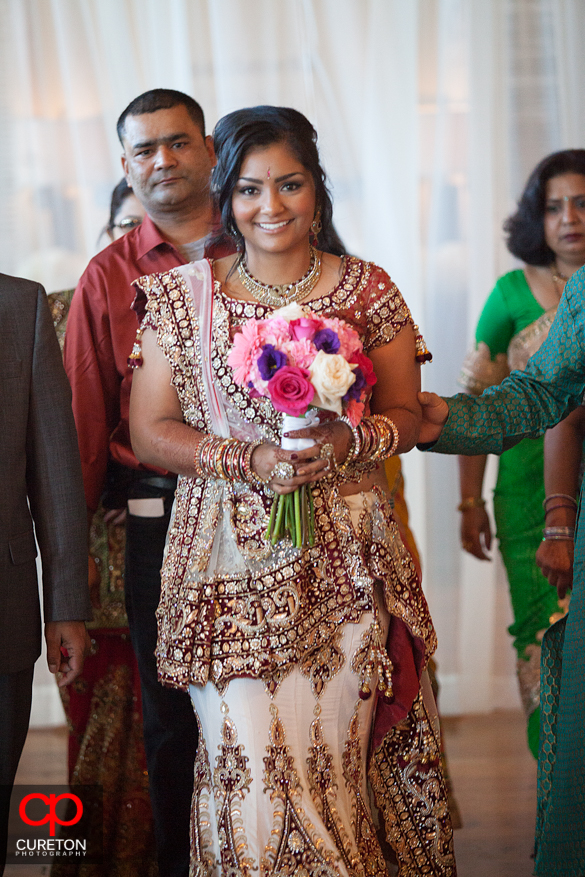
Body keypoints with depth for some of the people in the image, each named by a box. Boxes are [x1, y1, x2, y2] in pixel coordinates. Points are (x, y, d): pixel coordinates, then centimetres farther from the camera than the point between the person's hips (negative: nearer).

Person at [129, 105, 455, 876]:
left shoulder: (367, 290, 5)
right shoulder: (183, 295, 3)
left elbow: (406, 418, 9)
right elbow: (149, 432, 3)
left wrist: (349, 441, -13)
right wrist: (250, 459, -13)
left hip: (346, 559, 1)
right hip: (230, 561, 0)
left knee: (336, 759, 2)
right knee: (247, 766, -3)